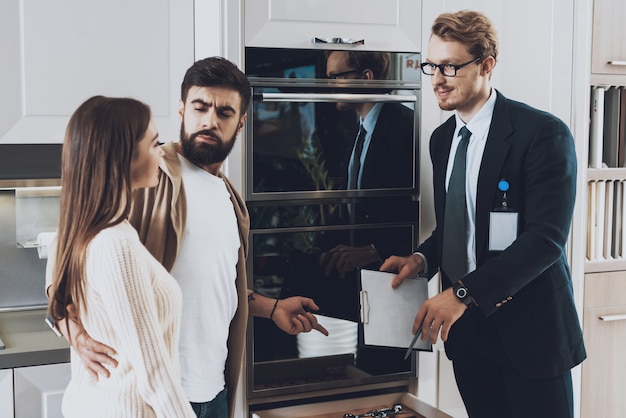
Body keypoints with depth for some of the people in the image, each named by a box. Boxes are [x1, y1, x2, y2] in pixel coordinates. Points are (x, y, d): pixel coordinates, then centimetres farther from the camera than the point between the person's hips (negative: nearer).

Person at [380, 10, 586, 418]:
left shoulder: (543, 132, -14)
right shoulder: (442, 138, 10)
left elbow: (546, 237, -20)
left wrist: (465, 293, -25)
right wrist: (422, 259, -2)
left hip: (528, 327, -6)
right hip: (466, 325, 6)